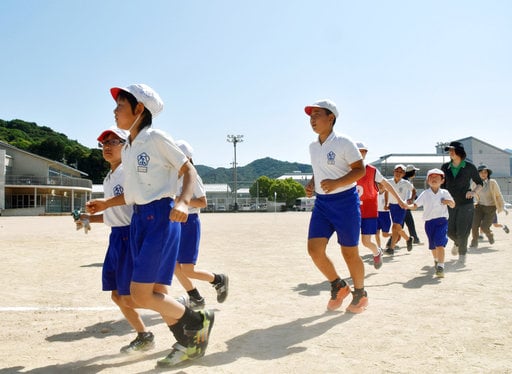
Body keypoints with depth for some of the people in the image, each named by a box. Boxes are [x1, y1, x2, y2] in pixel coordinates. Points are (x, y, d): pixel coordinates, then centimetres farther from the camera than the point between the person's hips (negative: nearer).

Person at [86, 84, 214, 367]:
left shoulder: (156, 138, -8)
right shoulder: (127, 149, 16)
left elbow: (189, 170, -8)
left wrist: (183, 202, -23)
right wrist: (106, 204, 18)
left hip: (161, 217, -8)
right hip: (138, 220, 8)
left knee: (141, 295, -11)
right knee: (155, 293, 9)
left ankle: (199, 321, 10)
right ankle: (188, 344, 24)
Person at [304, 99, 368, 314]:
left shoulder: (343, 143, -10)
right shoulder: (313, 146, 11)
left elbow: (360, 169, -12)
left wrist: (336, 183, -25)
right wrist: (311, 184, 4)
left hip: (345, 201, -6)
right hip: (321, 202, 6)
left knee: (349, 252, 2)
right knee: (314, 248, -4)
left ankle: (360, 294, 25)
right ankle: (339, 287, 18)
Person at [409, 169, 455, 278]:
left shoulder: (444, 193, 3)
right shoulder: (425, 194, 1)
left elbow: (453, 205, 15)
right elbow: (415, 205, -4)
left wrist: (449, 202, -7)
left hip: (442, 221, -2)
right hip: (429, 222, 2)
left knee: (440, 244, -17)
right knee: (432, 246, 15)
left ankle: (440, 267, -16)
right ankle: (436, 260, 44)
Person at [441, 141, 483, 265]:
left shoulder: (469, 167, -6)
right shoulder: (445, 167, 1)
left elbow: (480, 183, 4)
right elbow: (442, 186, 11)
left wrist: (474, 192, -16)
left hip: (466, 204, -3)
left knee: (462, 232, -6)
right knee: (450, 231, 3)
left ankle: (462, 253, 20)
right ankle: (457, 243, 38)